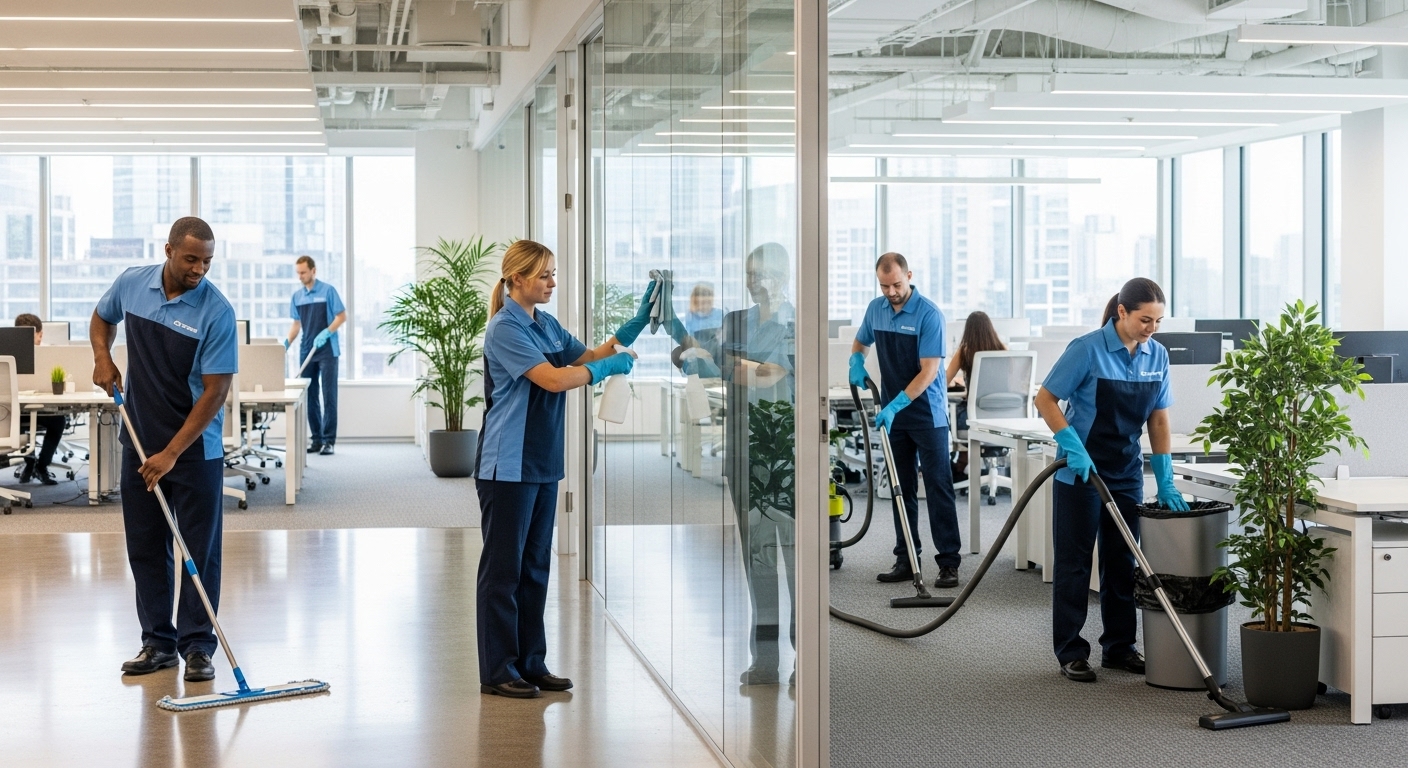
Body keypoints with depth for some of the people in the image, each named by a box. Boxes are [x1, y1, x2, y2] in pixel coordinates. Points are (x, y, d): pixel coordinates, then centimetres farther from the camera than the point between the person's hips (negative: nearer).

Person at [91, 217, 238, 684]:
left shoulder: (216, 311, -17)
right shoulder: (132, 284, -3)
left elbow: (215, 391, -18)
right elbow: (102, 317, 20)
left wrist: (171, 453, -21)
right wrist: (102, 357, -1)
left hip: (195, 448, -4)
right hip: (138, 441, 4)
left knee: (200, 551, 0)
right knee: (145, 547, 8)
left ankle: (197, 647, 8)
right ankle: (157, 642, 18)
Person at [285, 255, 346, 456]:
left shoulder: (328, 291, -5)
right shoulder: (297, 296, 10)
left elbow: (342, 316, -5)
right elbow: (297, 324, 15)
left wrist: (326, 333, -18)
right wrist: (287, 343, 0)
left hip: (327, 351, -5)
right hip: (306, 352, 5)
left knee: (329, 396, -5)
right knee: (310, 397, 7)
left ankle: (328, 441, -4)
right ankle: (315, 439, 13)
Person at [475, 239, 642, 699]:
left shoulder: (546, 325, 12)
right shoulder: (505, 329, -15)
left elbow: (587, 359, 15)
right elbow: (553, 378, -24)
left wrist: (635, 325, 4)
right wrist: (608, 368, -13)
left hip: (542, 463, 9)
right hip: (508, 466, -9)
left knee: (535, 567, 12)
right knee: (503, 568, -1)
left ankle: (531, 664, 20)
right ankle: (497, 673, 6)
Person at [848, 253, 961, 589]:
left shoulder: (928, 314, -16)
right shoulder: (876, 309, 4)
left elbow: (929, 370, -20)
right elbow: (860, 341, 23)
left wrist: (897, 404, -26)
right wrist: (856, 362, 0)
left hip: (927, 414, -6)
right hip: (893, 414, 6)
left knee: (938, 487, -5)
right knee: (902, 489, 9)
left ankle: (949, 561, -4)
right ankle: (906, 559, 15)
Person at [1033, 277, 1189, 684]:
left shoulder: (1157, 356, 0)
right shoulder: (1088, 349, -17)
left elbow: (1158, 420, 5)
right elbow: (1045, 399, -13)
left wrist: (1166, 481, 0)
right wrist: (1072, 447, -23)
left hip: (1126, 472, 6)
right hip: (1080, 470, -6)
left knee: (1122, 560, 11)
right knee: (1074, 560, 1)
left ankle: (1119, 647, 21)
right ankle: (1071, 652, 7)